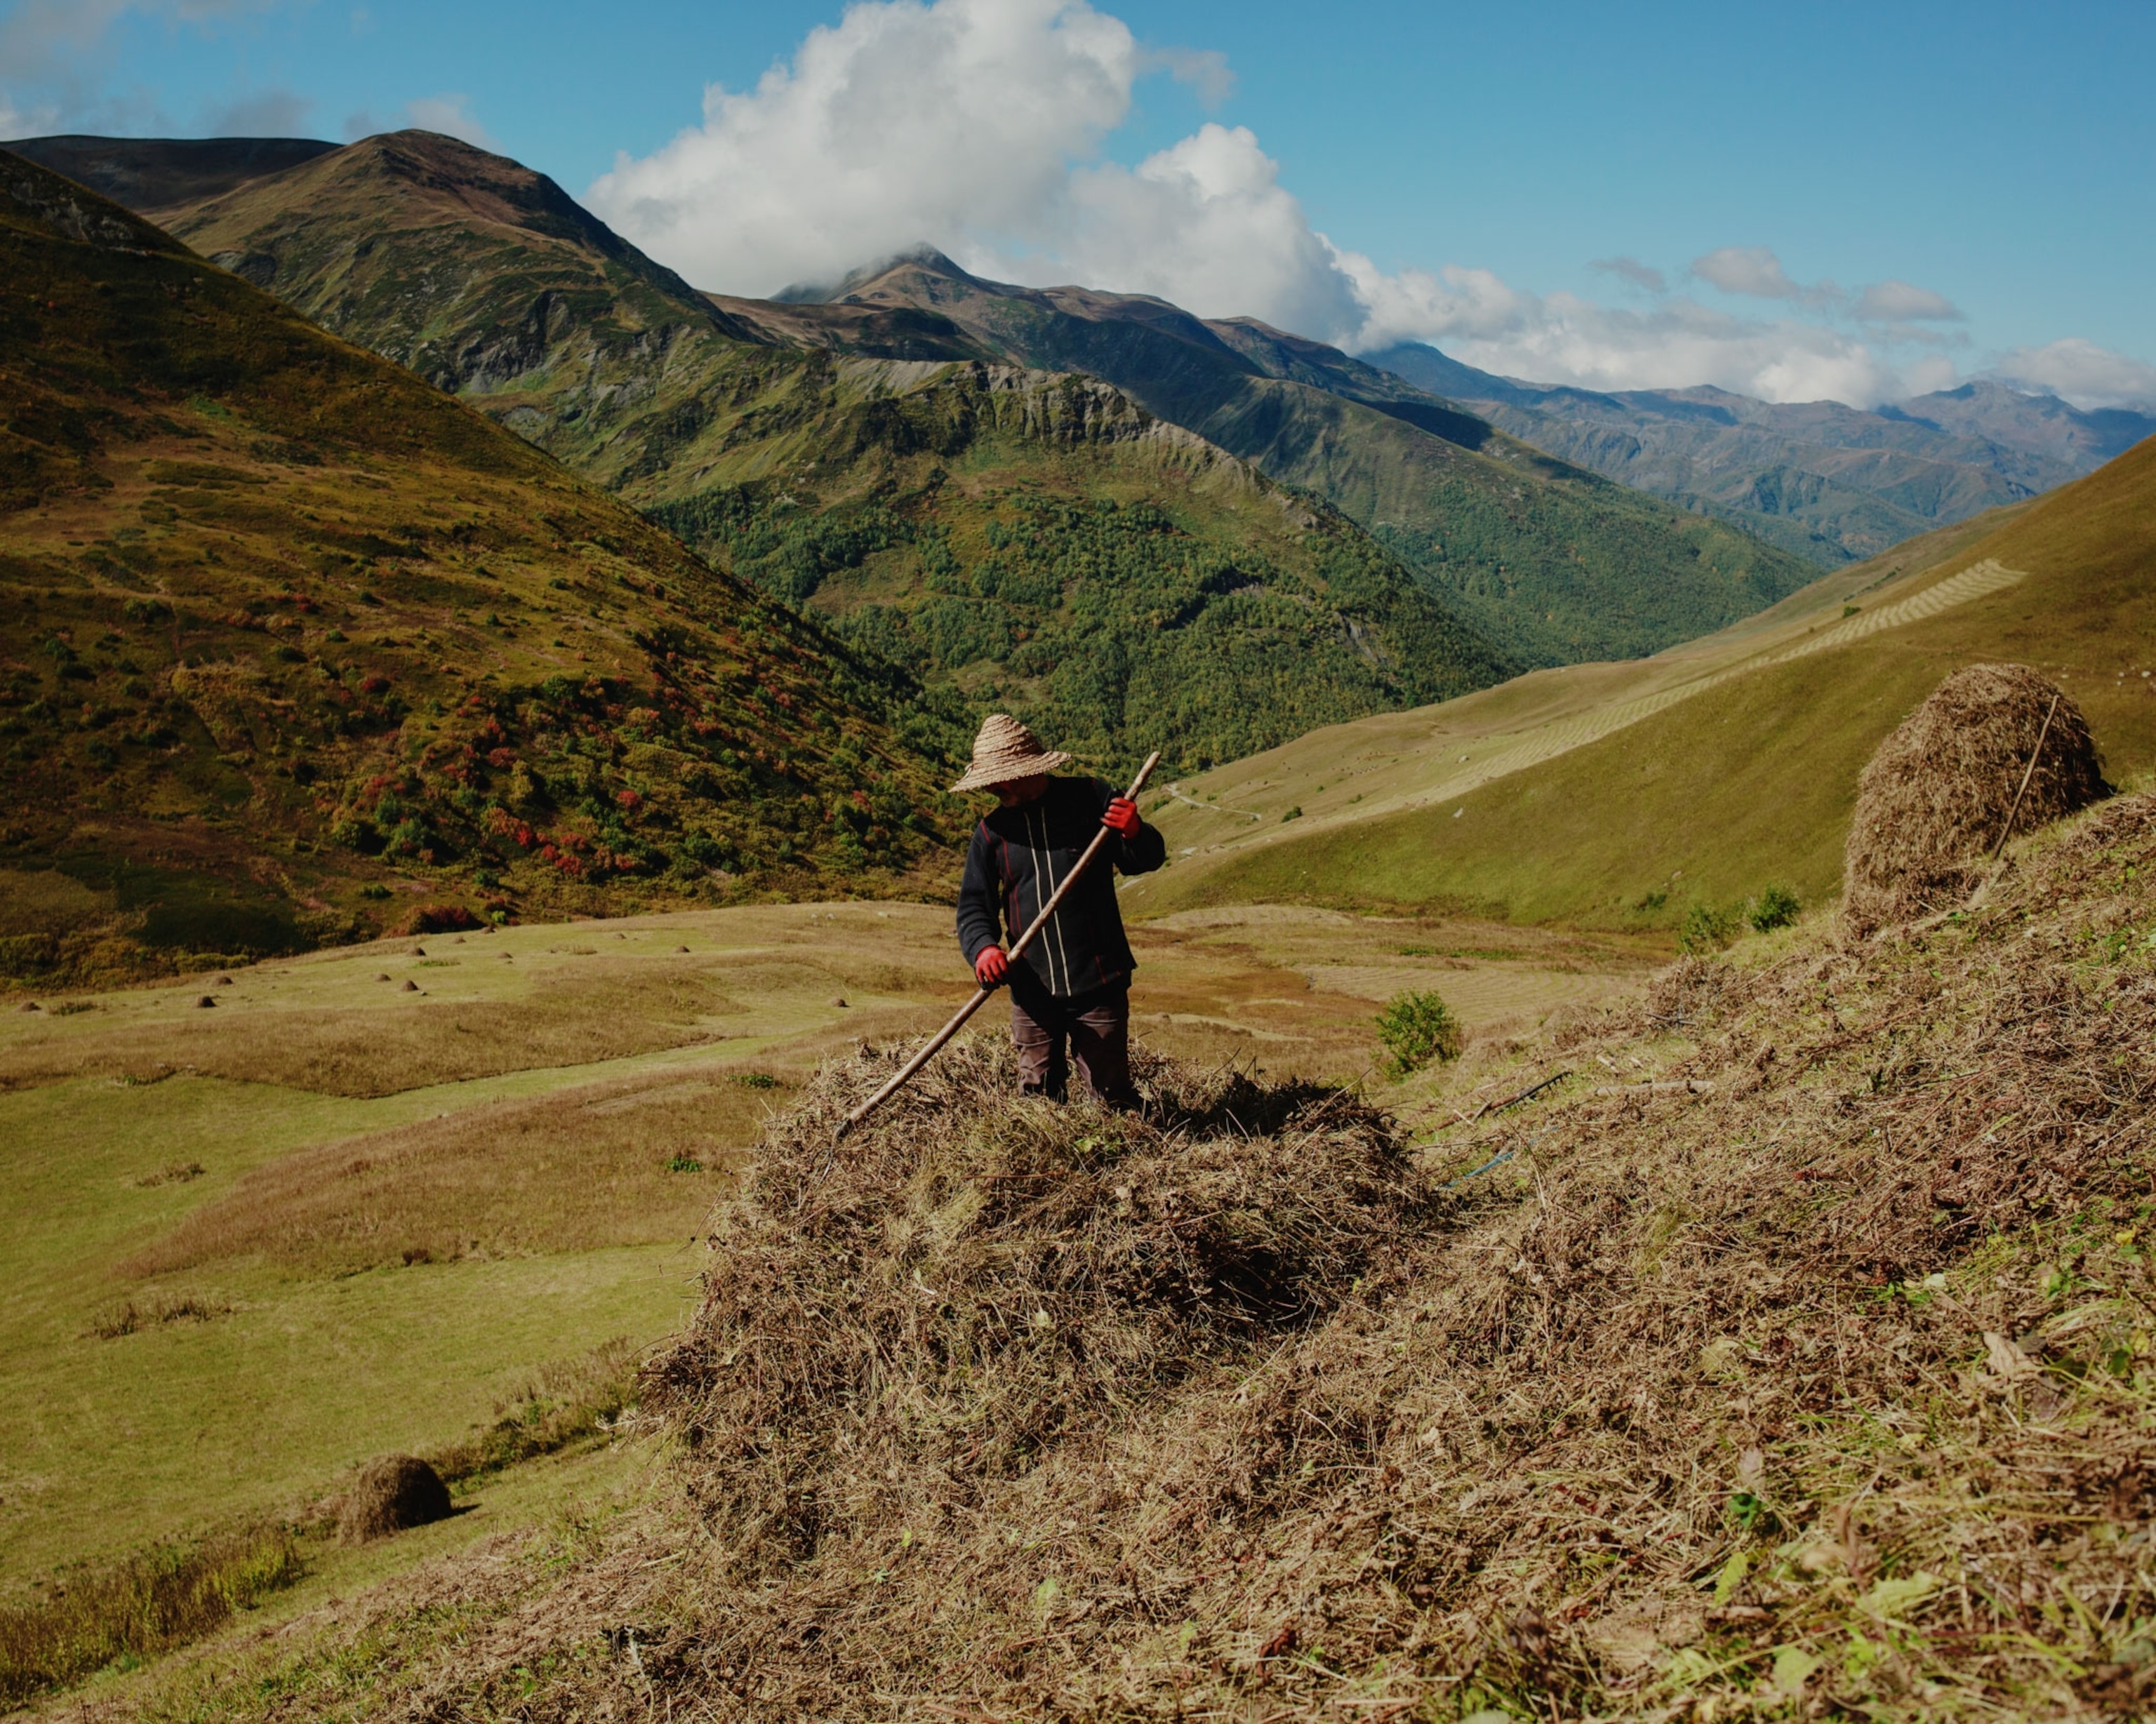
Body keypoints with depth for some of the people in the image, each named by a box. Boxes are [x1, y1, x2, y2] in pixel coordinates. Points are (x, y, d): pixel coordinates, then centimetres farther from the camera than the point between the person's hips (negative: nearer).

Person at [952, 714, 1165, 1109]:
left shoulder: (1090, 798, 1)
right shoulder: (992, 831, 9)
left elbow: (1148, 860, 5)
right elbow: (973, 904, 8)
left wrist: (1134, 833, -19)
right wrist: (982, 947, -14)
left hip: (1100, 983, -3)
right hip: (1033, 988, 3)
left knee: (1111, 1096, -1)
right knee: (1036, 1096, 7)